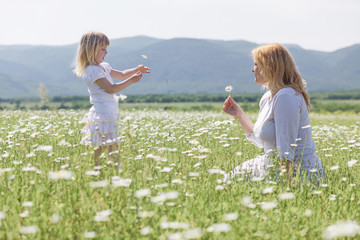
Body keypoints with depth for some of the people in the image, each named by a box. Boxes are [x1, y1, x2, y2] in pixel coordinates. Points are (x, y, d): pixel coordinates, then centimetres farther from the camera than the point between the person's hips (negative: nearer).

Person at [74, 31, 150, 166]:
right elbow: (111, 89, -17)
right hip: (104, 116, -10)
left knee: (99, 151, 9)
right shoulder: (93, 71, -15)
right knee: (113, 152, -12)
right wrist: (132, 80, -16)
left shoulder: (103, 67, 17)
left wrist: (137, 70, 11)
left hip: (110, 114, 10)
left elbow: (122, 75, 27)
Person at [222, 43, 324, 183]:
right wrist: (239, 114, 16)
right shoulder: (267, 98, 9)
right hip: (274, 165, 10)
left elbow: (286, 151, -26)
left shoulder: (286, 97, -22)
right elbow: (260, 141, 20)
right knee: (231, 178, 19)